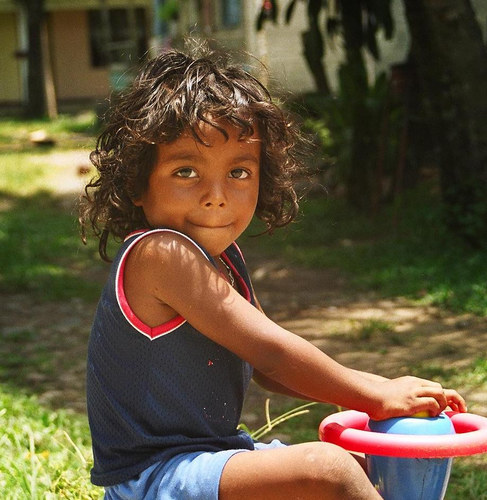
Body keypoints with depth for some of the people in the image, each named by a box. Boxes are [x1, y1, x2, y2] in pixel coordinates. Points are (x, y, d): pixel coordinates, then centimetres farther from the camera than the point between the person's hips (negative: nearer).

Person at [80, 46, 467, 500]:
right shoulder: (159, 253, -21)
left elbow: (265, 368, 14)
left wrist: (380, 388, 4)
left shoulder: (220, 257, 9)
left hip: (207, 453, 10)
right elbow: (269, 351, -22)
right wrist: (375, 396, -12)